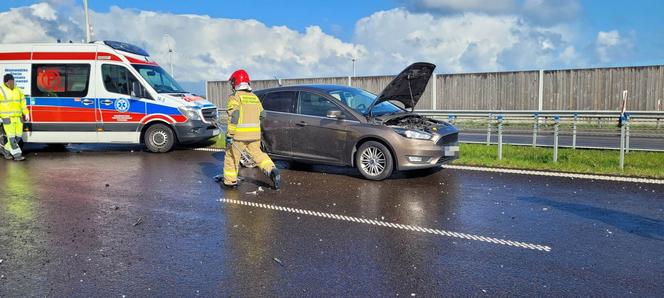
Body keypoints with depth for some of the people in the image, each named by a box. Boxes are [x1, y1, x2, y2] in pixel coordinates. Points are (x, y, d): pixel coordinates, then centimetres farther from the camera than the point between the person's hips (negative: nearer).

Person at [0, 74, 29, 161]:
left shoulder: (18, 90, 12)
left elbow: (23, 102, 15)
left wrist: (26, 113, 10)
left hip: (18, 117, 6)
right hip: (7, 117, -5)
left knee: (18, 135, 7)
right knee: (11, 136, -5)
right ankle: (17, 154, -2)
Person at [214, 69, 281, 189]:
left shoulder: (235, 97, -8)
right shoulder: (254, 97, 13)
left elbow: (233, 117, -16)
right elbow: (262, 114, 17)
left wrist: (229, 135, -17)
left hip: (239, 134, -6)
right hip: (255, 134, 6)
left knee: (232, 156, 9)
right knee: (257, 154, 16)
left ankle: (230, 181, 17)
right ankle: (272, 171, -3)